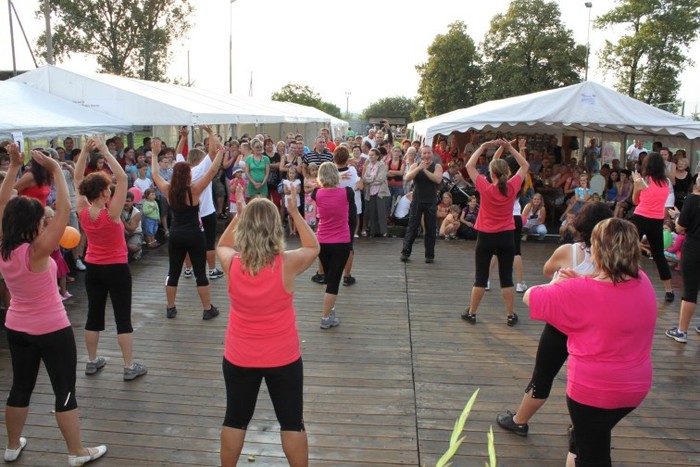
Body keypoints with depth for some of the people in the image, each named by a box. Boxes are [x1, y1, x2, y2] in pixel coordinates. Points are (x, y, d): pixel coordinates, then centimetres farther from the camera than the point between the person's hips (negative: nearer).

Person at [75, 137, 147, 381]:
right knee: (123, 317, 1)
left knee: (94, 314, 15)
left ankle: (92, 361, 27)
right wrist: (105, 152, -23)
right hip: (116, 269, -5)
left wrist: (85, 151, -5)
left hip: (92, 268, 5)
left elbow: (77, 179, 1)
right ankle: (130, 367, 7)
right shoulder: (111, 213, -21)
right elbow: (122, 178, -25)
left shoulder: (83, 212, -8)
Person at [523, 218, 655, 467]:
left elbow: (529, 297, -16)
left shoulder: (581, 292, -26)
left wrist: (556, 284, 2)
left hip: (593, 389, -6)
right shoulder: (643, 282, -7)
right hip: (636, 387, 6)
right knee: (596, 435, 29)